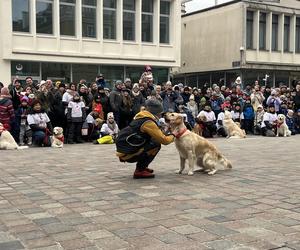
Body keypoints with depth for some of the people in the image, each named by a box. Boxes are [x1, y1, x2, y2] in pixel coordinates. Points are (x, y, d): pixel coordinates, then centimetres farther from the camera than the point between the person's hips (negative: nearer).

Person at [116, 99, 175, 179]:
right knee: (156, 145, -9)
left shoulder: (141, 117, 13)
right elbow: (164, 140, -13)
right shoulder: (148, 122, -16)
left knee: (153, 140, 17)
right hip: (127, 153, -9)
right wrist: (173, 136, 6)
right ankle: (140, 171, -6)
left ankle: (141, 167, 20)